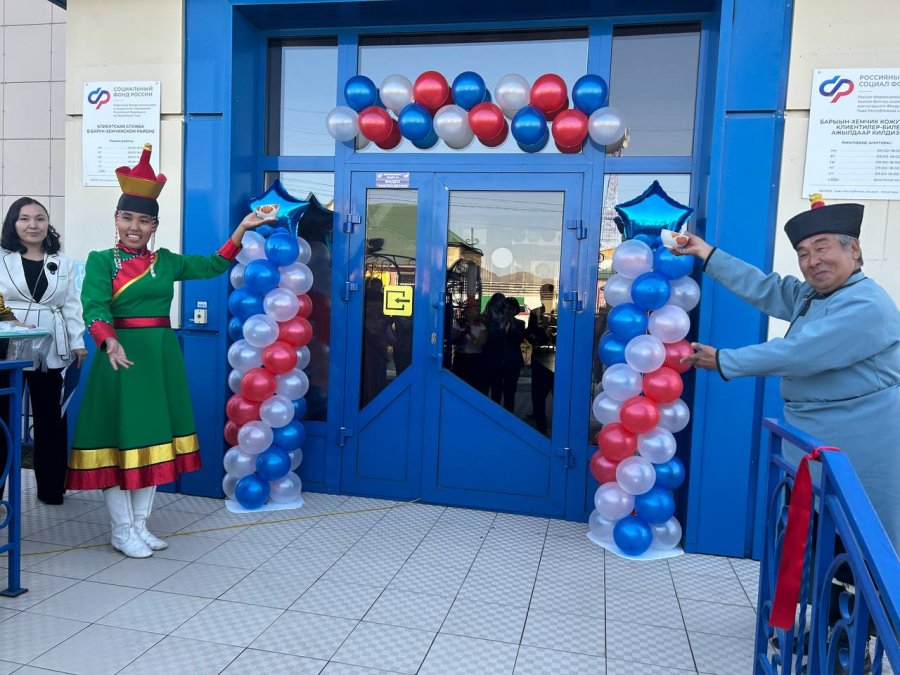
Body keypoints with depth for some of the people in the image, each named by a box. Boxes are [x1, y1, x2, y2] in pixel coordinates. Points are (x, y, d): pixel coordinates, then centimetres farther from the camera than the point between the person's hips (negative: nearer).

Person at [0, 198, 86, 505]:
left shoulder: (63, 262, 12)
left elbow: (71, 306, 9)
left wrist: (78, 342, 3)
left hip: (52, 351, 2)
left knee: (50, 419, 8)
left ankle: (51, 488, 18)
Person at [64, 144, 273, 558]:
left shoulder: (166, 261, 10)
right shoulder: (100, 260, -3)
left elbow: (213, 265, 13)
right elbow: (94, 308, -15)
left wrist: (243, 228, 4)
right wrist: (110, 342, -34)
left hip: (162, 356, 5)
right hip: (121, 354, -5)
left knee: (153, 435, 10)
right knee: (119, 435, 0)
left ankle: (140, 524, 24)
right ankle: (121, 531, 14)